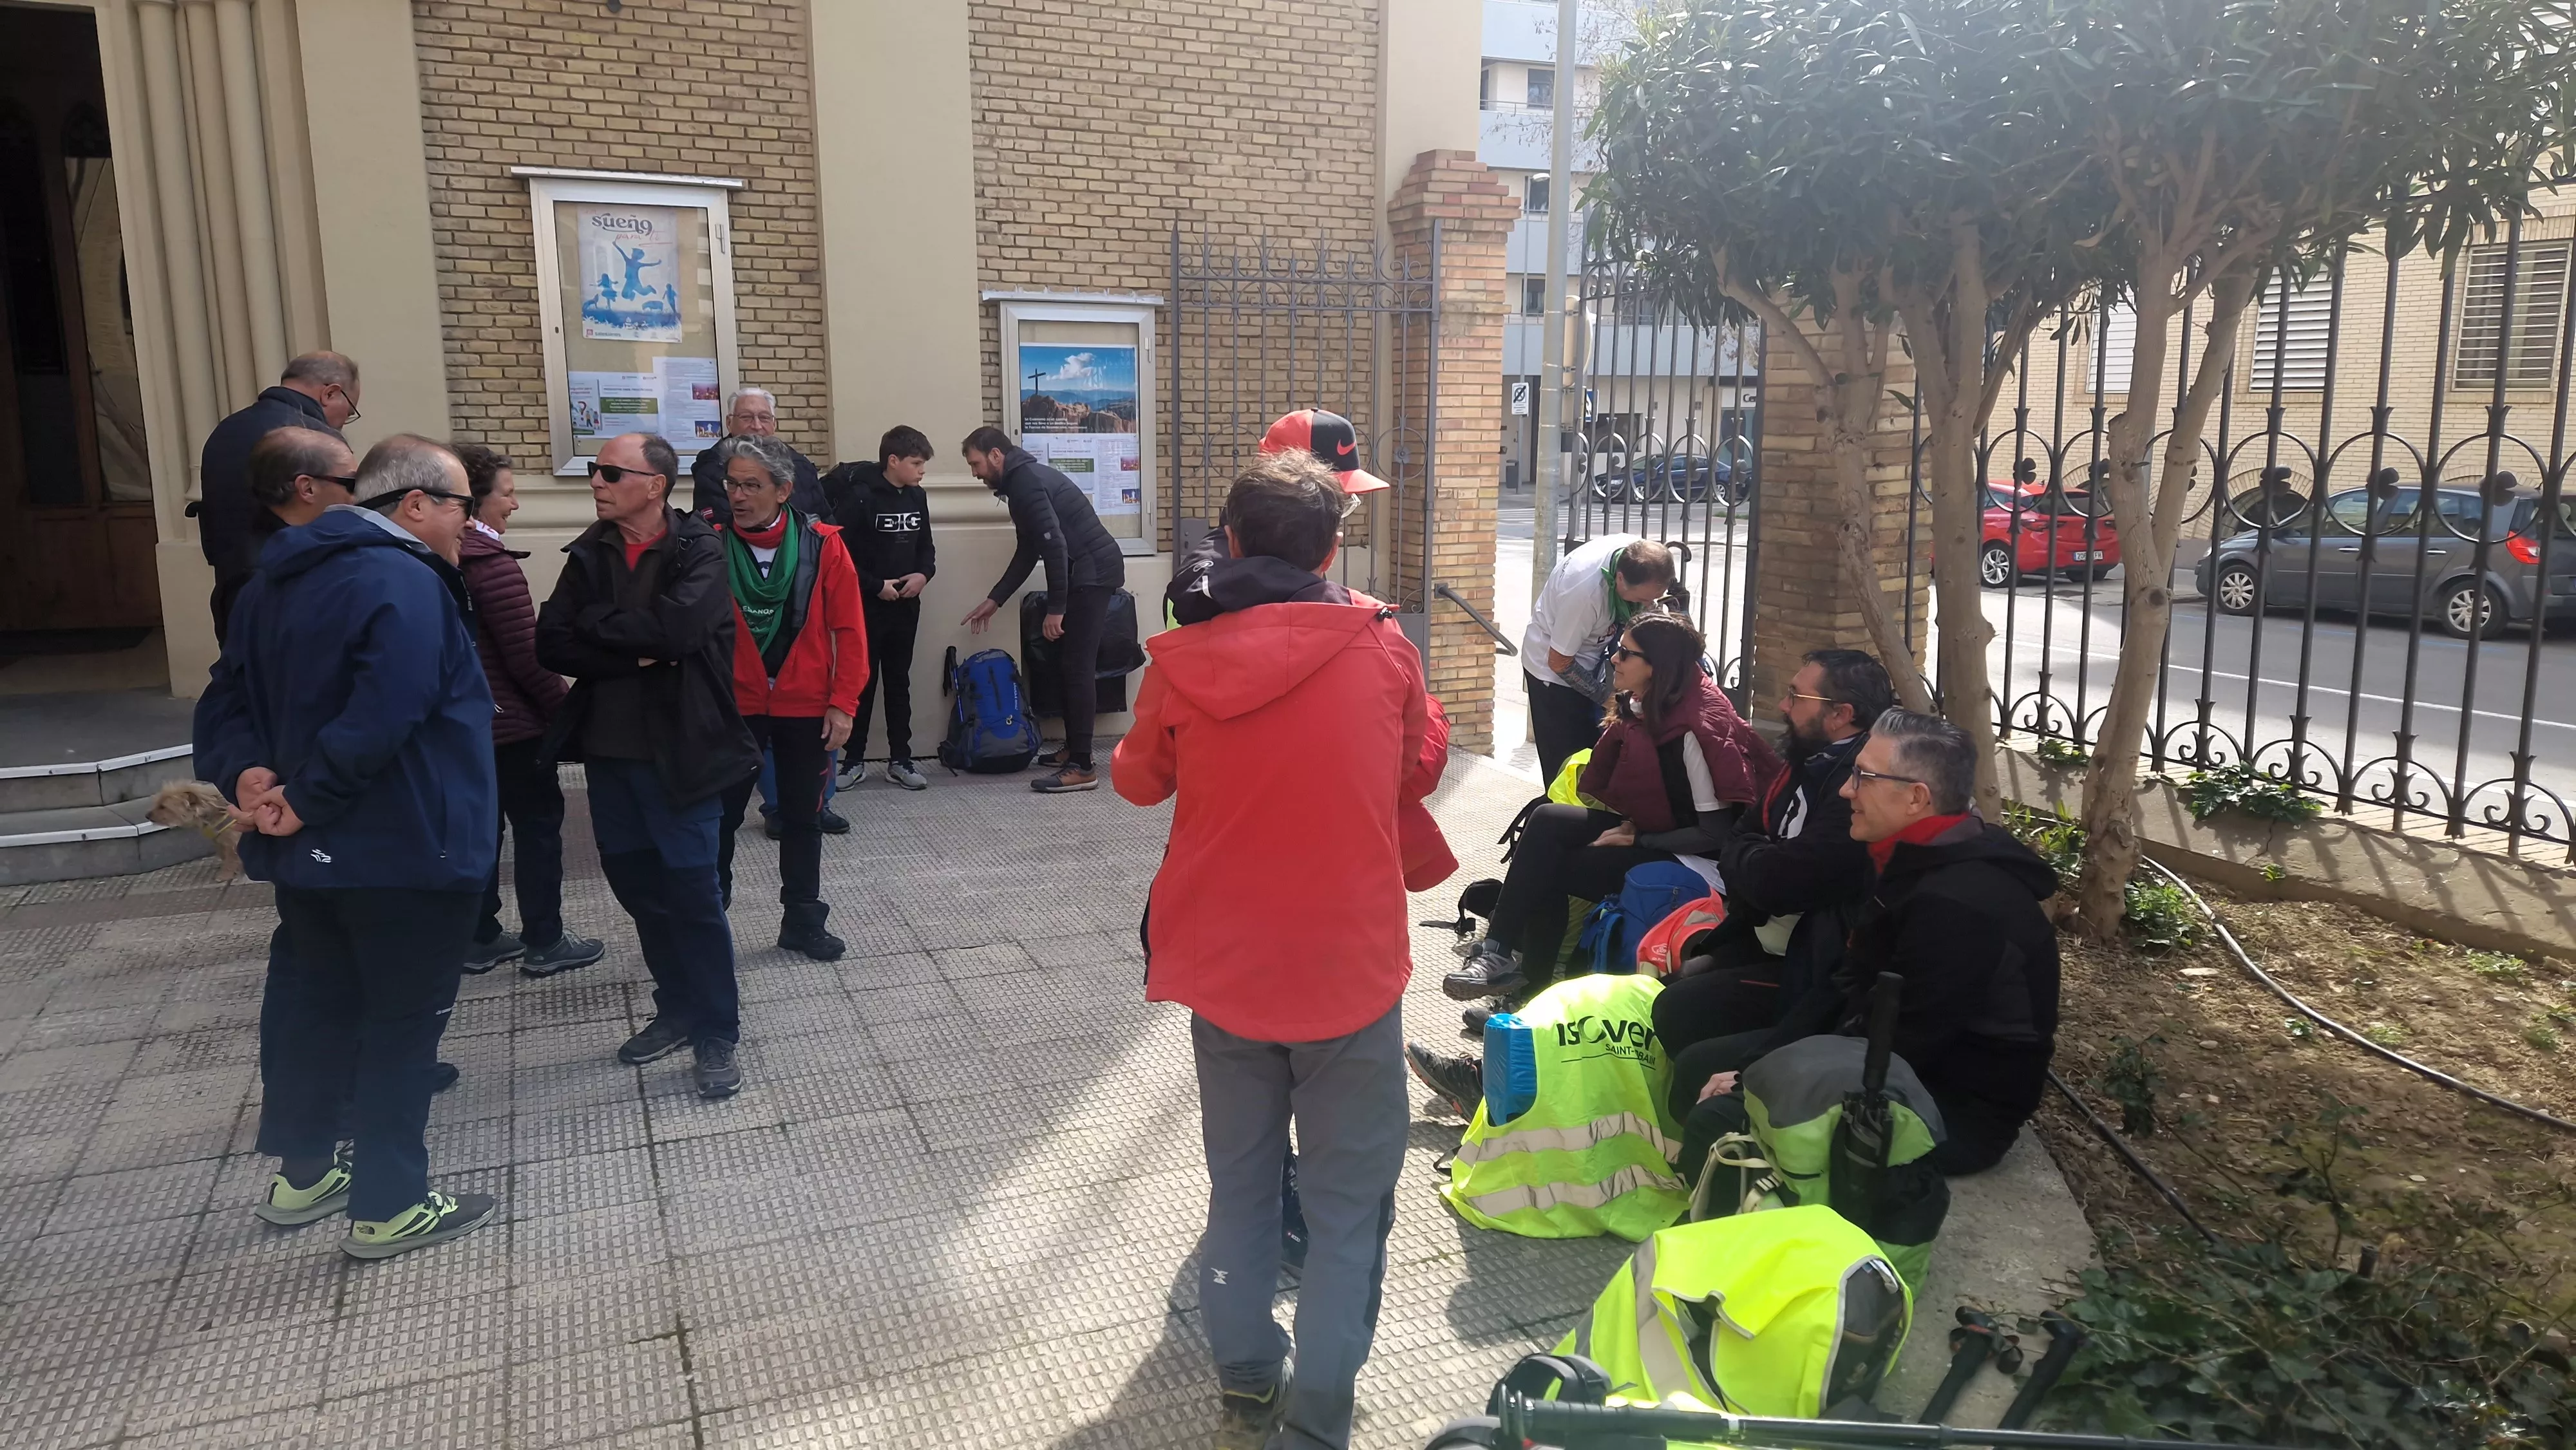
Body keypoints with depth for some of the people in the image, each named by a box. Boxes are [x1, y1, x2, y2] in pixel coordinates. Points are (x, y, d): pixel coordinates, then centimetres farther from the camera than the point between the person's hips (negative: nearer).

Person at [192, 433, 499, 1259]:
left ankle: (300, 1173, 35)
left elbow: (226, 696, 9)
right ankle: (388, 1208, 12)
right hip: (405, 851, -9)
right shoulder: (405, 583, -20)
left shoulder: (277, 578, 11)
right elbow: (379, 720, -31)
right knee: (404, 1022, 3)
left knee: (313, 1002, 21)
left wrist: (246, 771, -6)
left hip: (310, 851, 9)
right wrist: (304, 802, -20)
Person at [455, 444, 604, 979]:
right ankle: (544, 944, 6)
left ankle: (480, 939, 21)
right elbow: (527, 655, -20)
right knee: (539, 826, 1)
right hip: (510, 723, -8)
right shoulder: (491, 564, -19)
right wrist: (564, 710, -9)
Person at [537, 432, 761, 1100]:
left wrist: (598, 624, -12)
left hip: (679, 748, -5)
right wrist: (639, 652, -15)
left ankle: (717, 1032, 12)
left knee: (692, 889, 0)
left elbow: (676, 626, -26)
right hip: (609, 749, 5)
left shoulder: (699, 549, -8)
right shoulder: (589, 552, 6)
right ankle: (677, 1010, 31)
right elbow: (552, 645, -4)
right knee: (637, 885, 14)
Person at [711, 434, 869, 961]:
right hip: (732, 706, 0)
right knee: (719, 816, 8)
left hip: (806, 707, 0)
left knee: (802, 817, 12)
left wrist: (843, 703, -7)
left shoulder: (822, 545, -8)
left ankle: (802, 921, 26)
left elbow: (849, 630, -5)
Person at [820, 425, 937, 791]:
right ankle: (855, 760, 14)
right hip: (866, 606, -5)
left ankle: (900, 760, 16)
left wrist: (924, 574, -5)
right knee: (861, 682, 4)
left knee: (899, 682, 10)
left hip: (906, 606, 5)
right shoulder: (859, 496, -14)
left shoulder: (917, 497, 5)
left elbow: (925, 546, 15)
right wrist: (876, 586, -17)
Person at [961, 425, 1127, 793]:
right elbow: (1029, 552, 24)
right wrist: (994, 600, 23)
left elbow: (1055, 545, -22)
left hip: (1093, 572, -11)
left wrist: (1055, 608, -20)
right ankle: (1073, 749, 24)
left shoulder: (1026, 483, -14)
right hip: (1087, 573, 11)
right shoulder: (1024, 480, 19)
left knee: (1077, 667, -11)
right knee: (1069, 663, 15)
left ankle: (1081, 768, -11)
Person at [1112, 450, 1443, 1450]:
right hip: (1351, 968, -2)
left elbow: (1138, 780, 10)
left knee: (1239, 1189, 19)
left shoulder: (1183, 662, -8)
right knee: (1348, 1207, 10)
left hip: (1222, 967, 2)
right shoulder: (1383, 649, -9)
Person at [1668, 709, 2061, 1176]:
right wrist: (1751, 1069, -1)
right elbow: (1848, 986, 8)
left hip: (1954, 1108, -10)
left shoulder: (1959, 906, -28)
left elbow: (1891, 1051, -26)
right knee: (1698, 1067, 8)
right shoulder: (1915, 863, 4)